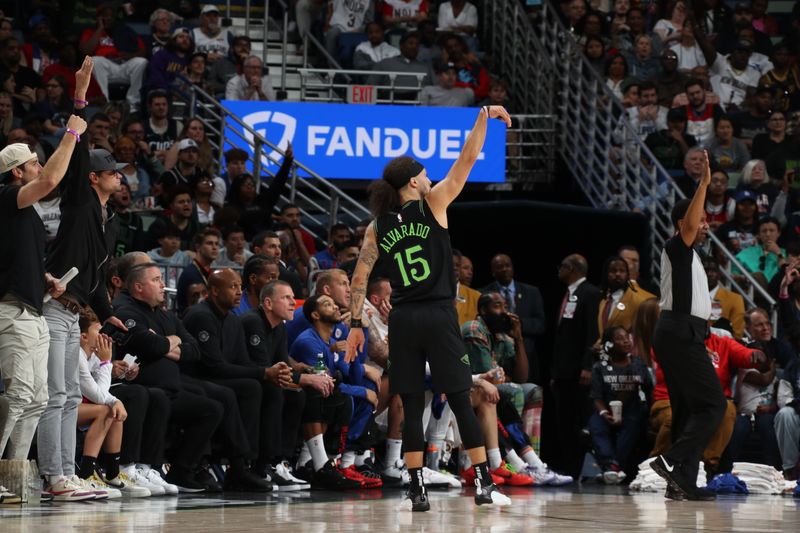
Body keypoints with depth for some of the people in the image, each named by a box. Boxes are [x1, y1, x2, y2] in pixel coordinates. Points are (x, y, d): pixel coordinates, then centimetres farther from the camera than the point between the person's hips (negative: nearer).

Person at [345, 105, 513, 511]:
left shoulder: (378, 225, 8)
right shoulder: (432, 204, -1)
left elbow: (360, 275, 5)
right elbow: (467, 160, -1)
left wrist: (355, 323, 8)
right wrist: (485, 116, 5)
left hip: (403, 320, 3)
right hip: (438, 315, -3)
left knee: (412, 406, 5)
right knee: (461, 401, 0)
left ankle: (417, 491, 2)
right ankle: (485, 485, -2)